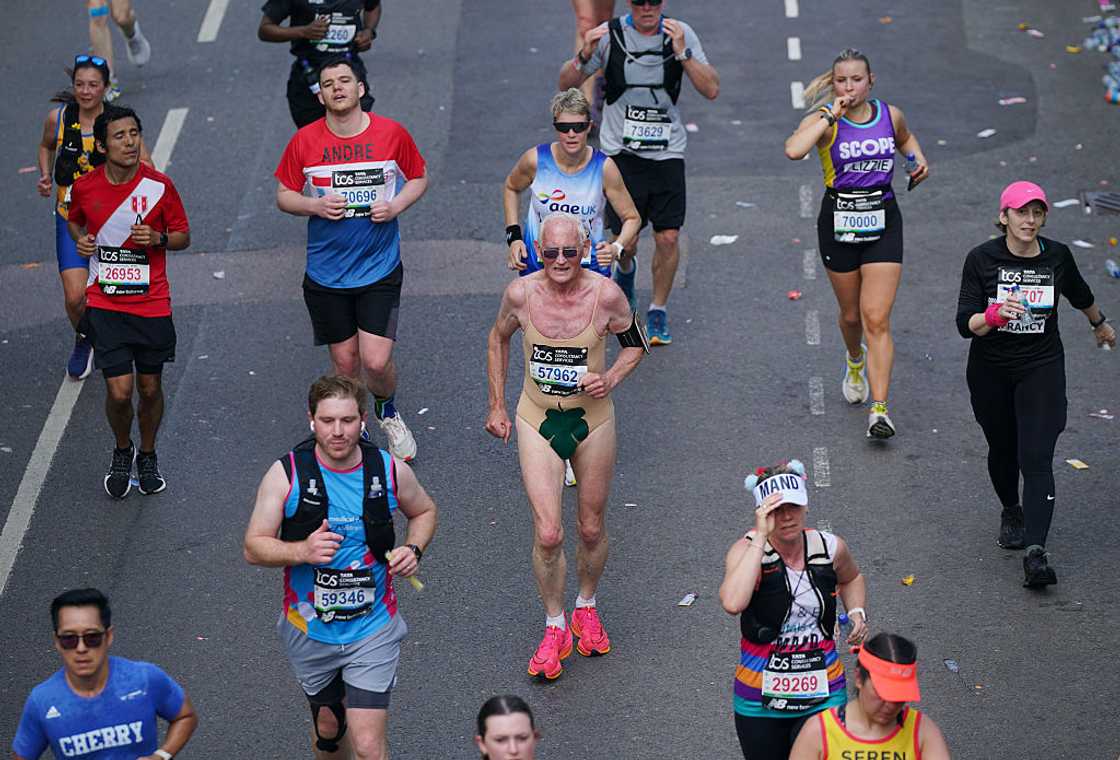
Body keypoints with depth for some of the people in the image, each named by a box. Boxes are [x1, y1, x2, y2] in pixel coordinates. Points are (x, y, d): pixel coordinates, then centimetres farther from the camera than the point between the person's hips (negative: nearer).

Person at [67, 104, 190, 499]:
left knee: (150, 388, 10)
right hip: (104, 304, 0)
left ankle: (147, 456, 36)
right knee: (119, 391, -8)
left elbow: (183, 236, 2)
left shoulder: (159, 187, -8)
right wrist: (80, 240, -5)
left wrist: (157, 239, -18)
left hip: (152, 304, 0)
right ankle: (122, 451, 22)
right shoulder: (84, 188, -5)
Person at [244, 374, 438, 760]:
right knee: (329, 727, 19)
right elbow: (254, 547, -9)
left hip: (373, 630, -1)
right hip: (310, 630, 1)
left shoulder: (391, 471, -7)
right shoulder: (286, 474, -12)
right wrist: (303, 551, -28)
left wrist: (413, 549, -7)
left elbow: (424, 510, 14)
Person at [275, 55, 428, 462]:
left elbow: (418, 177, 10)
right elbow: (284, 196, 5)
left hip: (380, 270, -1)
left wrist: (395, 206, -9)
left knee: (376, 361, -9)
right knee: (345, 362, 8)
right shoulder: (304, 141, -5)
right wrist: (315, 206, -15)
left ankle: (386, 411, 24)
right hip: (326, 272, 1)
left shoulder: (392, 134, -5)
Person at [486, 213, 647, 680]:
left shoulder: (605, 295, -15)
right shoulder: (521, 294, -12)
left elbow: (635, 344, 3)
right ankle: (555, 628, 12)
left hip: (592, 418, 0)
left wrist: (610, 380, -16)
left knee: (592, 529, 13)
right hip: (537, 420, 0)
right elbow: (498, 340, 8)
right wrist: (496, 407, 9)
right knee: (547, 534, -8)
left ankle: (586, 608, 40)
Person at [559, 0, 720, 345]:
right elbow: (566, 83, -1)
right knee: (626, 241, -1)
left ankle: (658, 310, 18)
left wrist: (682, 53, -22)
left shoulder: (681, 34, -3)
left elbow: (711, 90, -9)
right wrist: (585, 55, -21)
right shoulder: (610, 34, -6)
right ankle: (625, 271, 37)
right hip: (621, 150, -1)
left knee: (668, 237, -4)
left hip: (667, 151, 1)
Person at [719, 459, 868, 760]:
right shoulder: (746, 550, -14)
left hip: (822, 694, 1)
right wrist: (760, 537, -33)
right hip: (760, 699, -1)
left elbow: (850, 579, 23)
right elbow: (732, 603, -37)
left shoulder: (830, 547, -4)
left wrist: (856, 611, 2)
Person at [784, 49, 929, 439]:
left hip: (883, 221, 0)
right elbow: (793, 150, -32)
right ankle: (855, 362, 50)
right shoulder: (824, 120, -10)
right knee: (851, 315, 16)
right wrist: (831, 116, -24)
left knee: (877, 319, -9)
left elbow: (905, 139, 26)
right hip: (838, 221, 0)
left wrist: (918, 158, 6)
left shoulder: (890, 114, 1)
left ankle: (879, 409, -11)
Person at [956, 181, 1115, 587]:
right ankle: (1012, 512, 47)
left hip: (1042, 368, 0)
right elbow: (965, 324, -15)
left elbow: (1080, 294, 18)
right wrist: (995, 314, -35)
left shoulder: (1057, 256, -4)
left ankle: (1035, 553, -22)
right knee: (1002, 450, 17)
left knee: (1037, 459, -13)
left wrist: (1100, 324, 35)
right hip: (990, 370, 1)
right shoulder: (982, 258, -11)